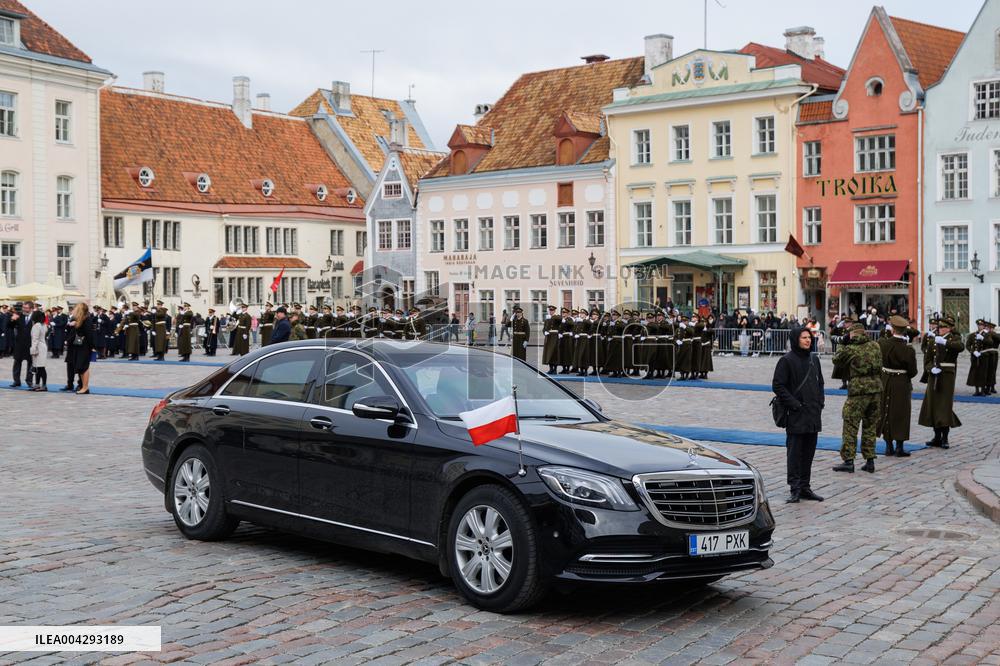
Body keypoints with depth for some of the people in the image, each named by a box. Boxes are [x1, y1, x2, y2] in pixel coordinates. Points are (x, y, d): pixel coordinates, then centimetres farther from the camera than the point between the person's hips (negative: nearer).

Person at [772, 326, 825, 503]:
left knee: (809, 451, 10)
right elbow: (777, 385, -11)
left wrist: (820, 401, 9)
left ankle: (805, 487, 18)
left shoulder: (814, 359, 12)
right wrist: (794, 404, -15)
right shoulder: (787, 360, -8)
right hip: (796, 415, -7)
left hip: (813, 414, 7)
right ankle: (795, 489, 0)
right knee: (794, 452, -4)